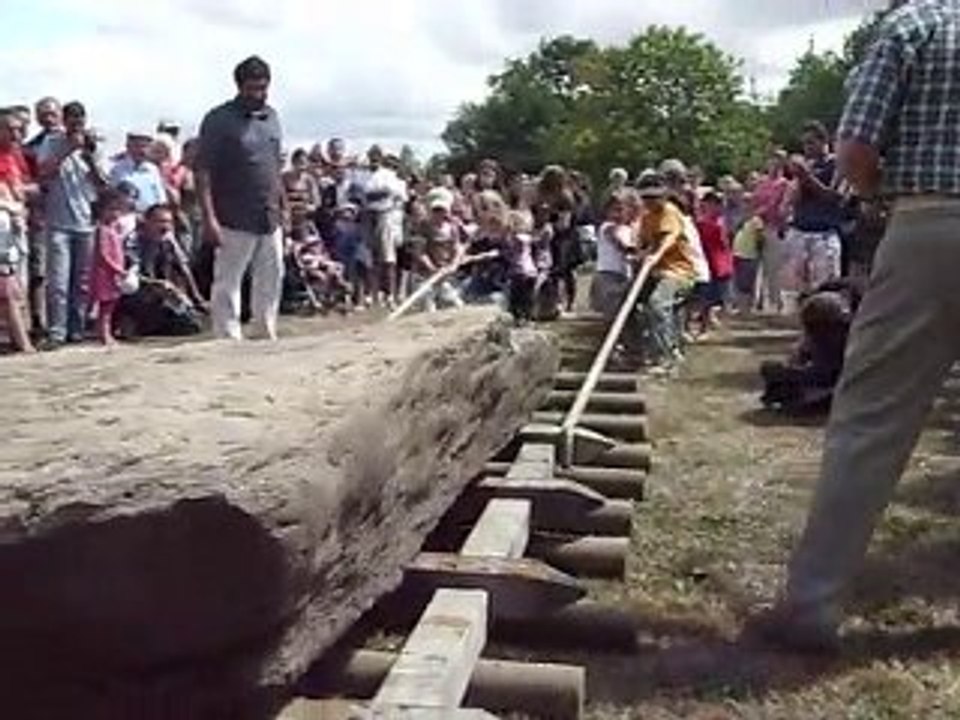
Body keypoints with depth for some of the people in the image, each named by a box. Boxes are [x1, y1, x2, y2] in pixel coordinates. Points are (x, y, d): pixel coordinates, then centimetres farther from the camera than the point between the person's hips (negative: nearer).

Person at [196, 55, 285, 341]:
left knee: (272, 277, 12)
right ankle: (229, 338, 6)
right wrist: (209, 218, -19)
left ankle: (266, 334, 25)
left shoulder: (271, 117, 12)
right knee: (228, 281, 0)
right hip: (234, 220, -6)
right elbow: (203, 171, -12)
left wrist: (282, 208, 15)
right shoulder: (219, 120, -8)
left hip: (270, 218, 7)